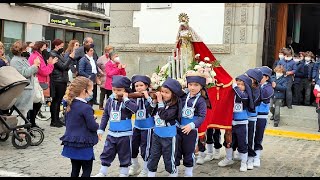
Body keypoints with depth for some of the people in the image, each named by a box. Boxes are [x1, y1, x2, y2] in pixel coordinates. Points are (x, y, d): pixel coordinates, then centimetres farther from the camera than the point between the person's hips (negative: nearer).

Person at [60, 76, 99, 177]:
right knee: (87, 170, 5)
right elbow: (93, 126, -19)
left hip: (70, 144, 7)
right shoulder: (86, 107, -20)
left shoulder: (70, 105, 5)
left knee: (75, 170, 15)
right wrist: (97, 125, 3)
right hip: (83, 145, -7)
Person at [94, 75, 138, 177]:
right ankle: (102, 173, 24)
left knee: (124, 155, 9)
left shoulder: (129, 101, -11)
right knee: (106, 153, 11)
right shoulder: (110, 100, 1)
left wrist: (125, 99, -26)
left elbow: (135, 109, -33)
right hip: (111, 133, 4)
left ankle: (124, 173, 24)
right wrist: (101, 129, 7)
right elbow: (105, 115, 8)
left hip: (125, 134, -4)